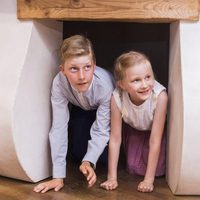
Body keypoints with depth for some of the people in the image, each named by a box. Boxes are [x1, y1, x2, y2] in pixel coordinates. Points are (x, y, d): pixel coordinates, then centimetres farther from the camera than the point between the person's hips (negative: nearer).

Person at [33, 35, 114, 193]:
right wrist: (58, 176, -36)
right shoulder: (59, 83, -36)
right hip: (82, 110, 2)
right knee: (78, 152, -11)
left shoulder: (105, 84, -40)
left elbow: (101, 130, -32)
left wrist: (89, 161, -48)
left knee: (106, 157, -14)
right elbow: (59, 127, -34)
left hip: (106, 112, -2)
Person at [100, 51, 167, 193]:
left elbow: (155, 141, -33)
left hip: (155, 129, -1)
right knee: (134, 168, -7)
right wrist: (112, 177, -22)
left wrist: (149, 180, -29)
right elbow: (115, 139, -24)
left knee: (158, 169, -13)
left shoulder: (160, 95, -40)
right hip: (133, 129, 2)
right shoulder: (117, 97, -34)